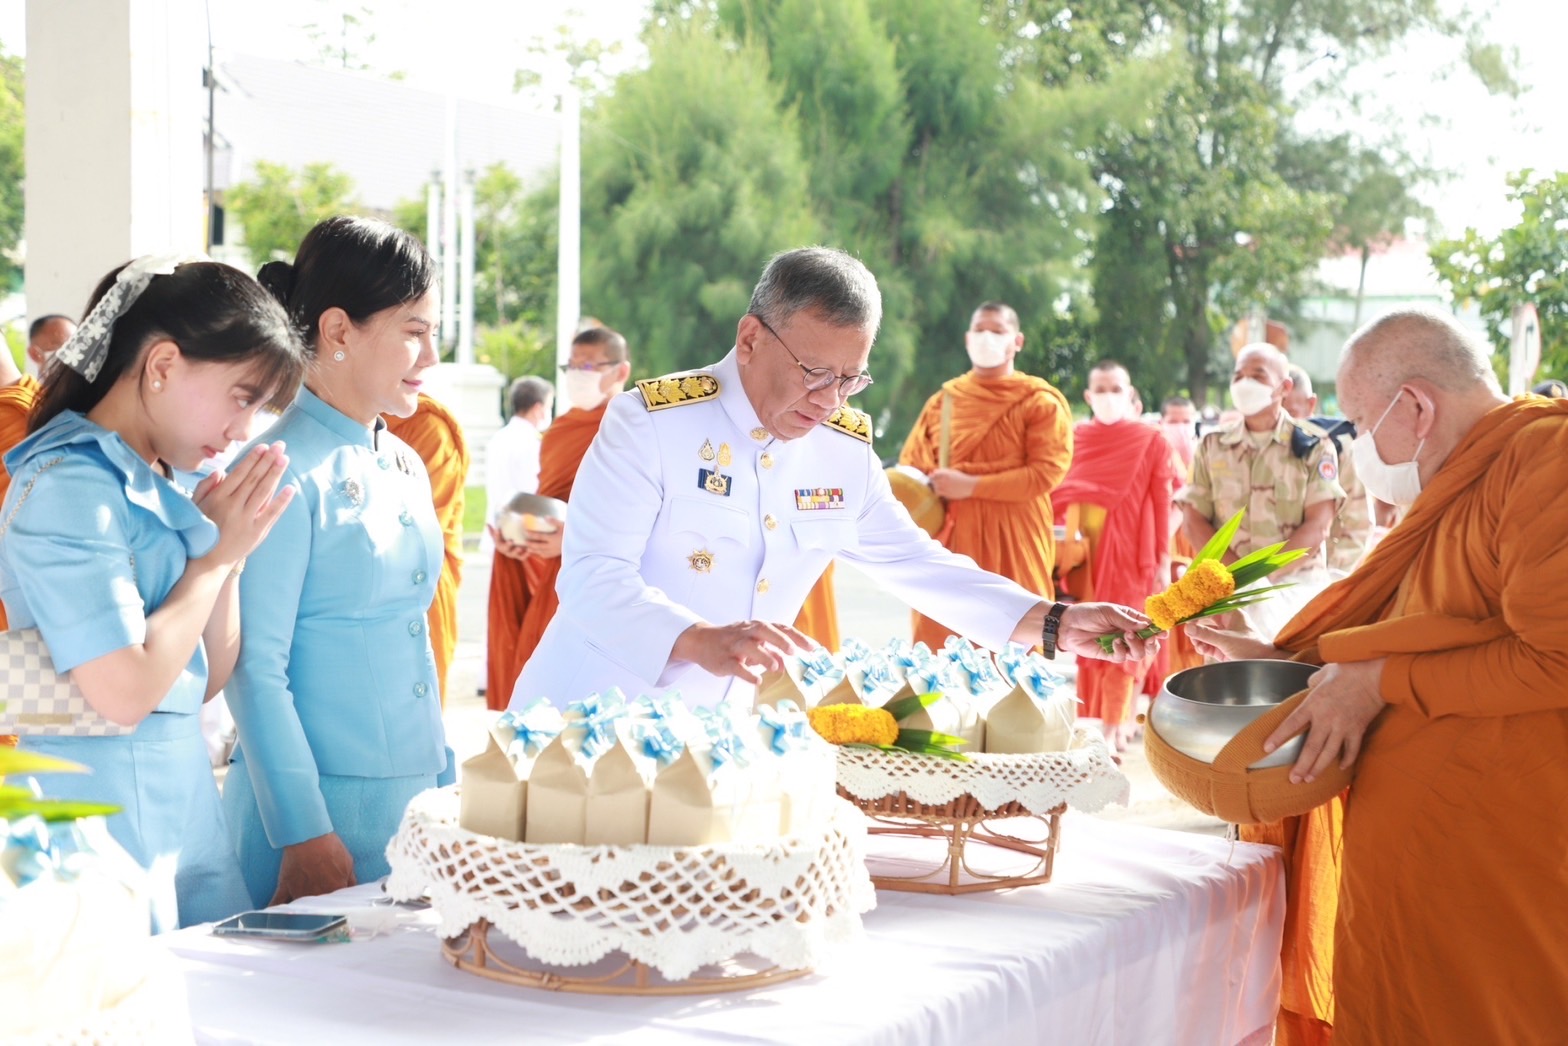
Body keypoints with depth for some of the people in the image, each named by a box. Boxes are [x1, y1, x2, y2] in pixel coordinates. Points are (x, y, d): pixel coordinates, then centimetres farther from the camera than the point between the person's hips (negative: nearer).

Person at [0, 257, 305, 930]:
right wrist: (215, 555, -11)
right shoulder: (69, 484, -14)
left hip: (187, 797, 9)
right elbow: (124, 692, -22)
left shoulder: (155, 488, 12)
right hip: (108, 807, -9)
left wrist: (230, 553, 2)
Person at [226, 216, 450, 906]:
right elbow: (255, 667, -15)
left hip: (413, 797, 7)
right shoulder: (286, 473, -13)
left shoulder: (406, 469, 12)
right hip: (321, 805, -7)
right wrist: (304, 833, -18)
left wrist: (444, 785, 16)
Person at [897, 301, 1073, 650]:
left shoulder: (1040, 402, 0)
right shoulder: (943, 400, 13)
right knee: (940, 648, 0)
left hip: (1011, 542, -4)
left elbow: (1047, 472, -11)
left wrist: (970, 486, -15)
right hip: (950, 539, 4)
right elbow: (910, 466, 19)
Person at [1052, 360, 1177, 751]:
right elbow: (1057, 494, 11)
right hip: (1084, 554, 3)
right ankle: (1091, 719, 16)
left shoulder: (1152, 441, 0)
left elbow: (1162, 503, -2)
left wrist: (1164, 559, -5)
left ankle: (1113, 726, 1)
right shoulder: (1073, 439, 8)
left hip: (1129, 555, -3)